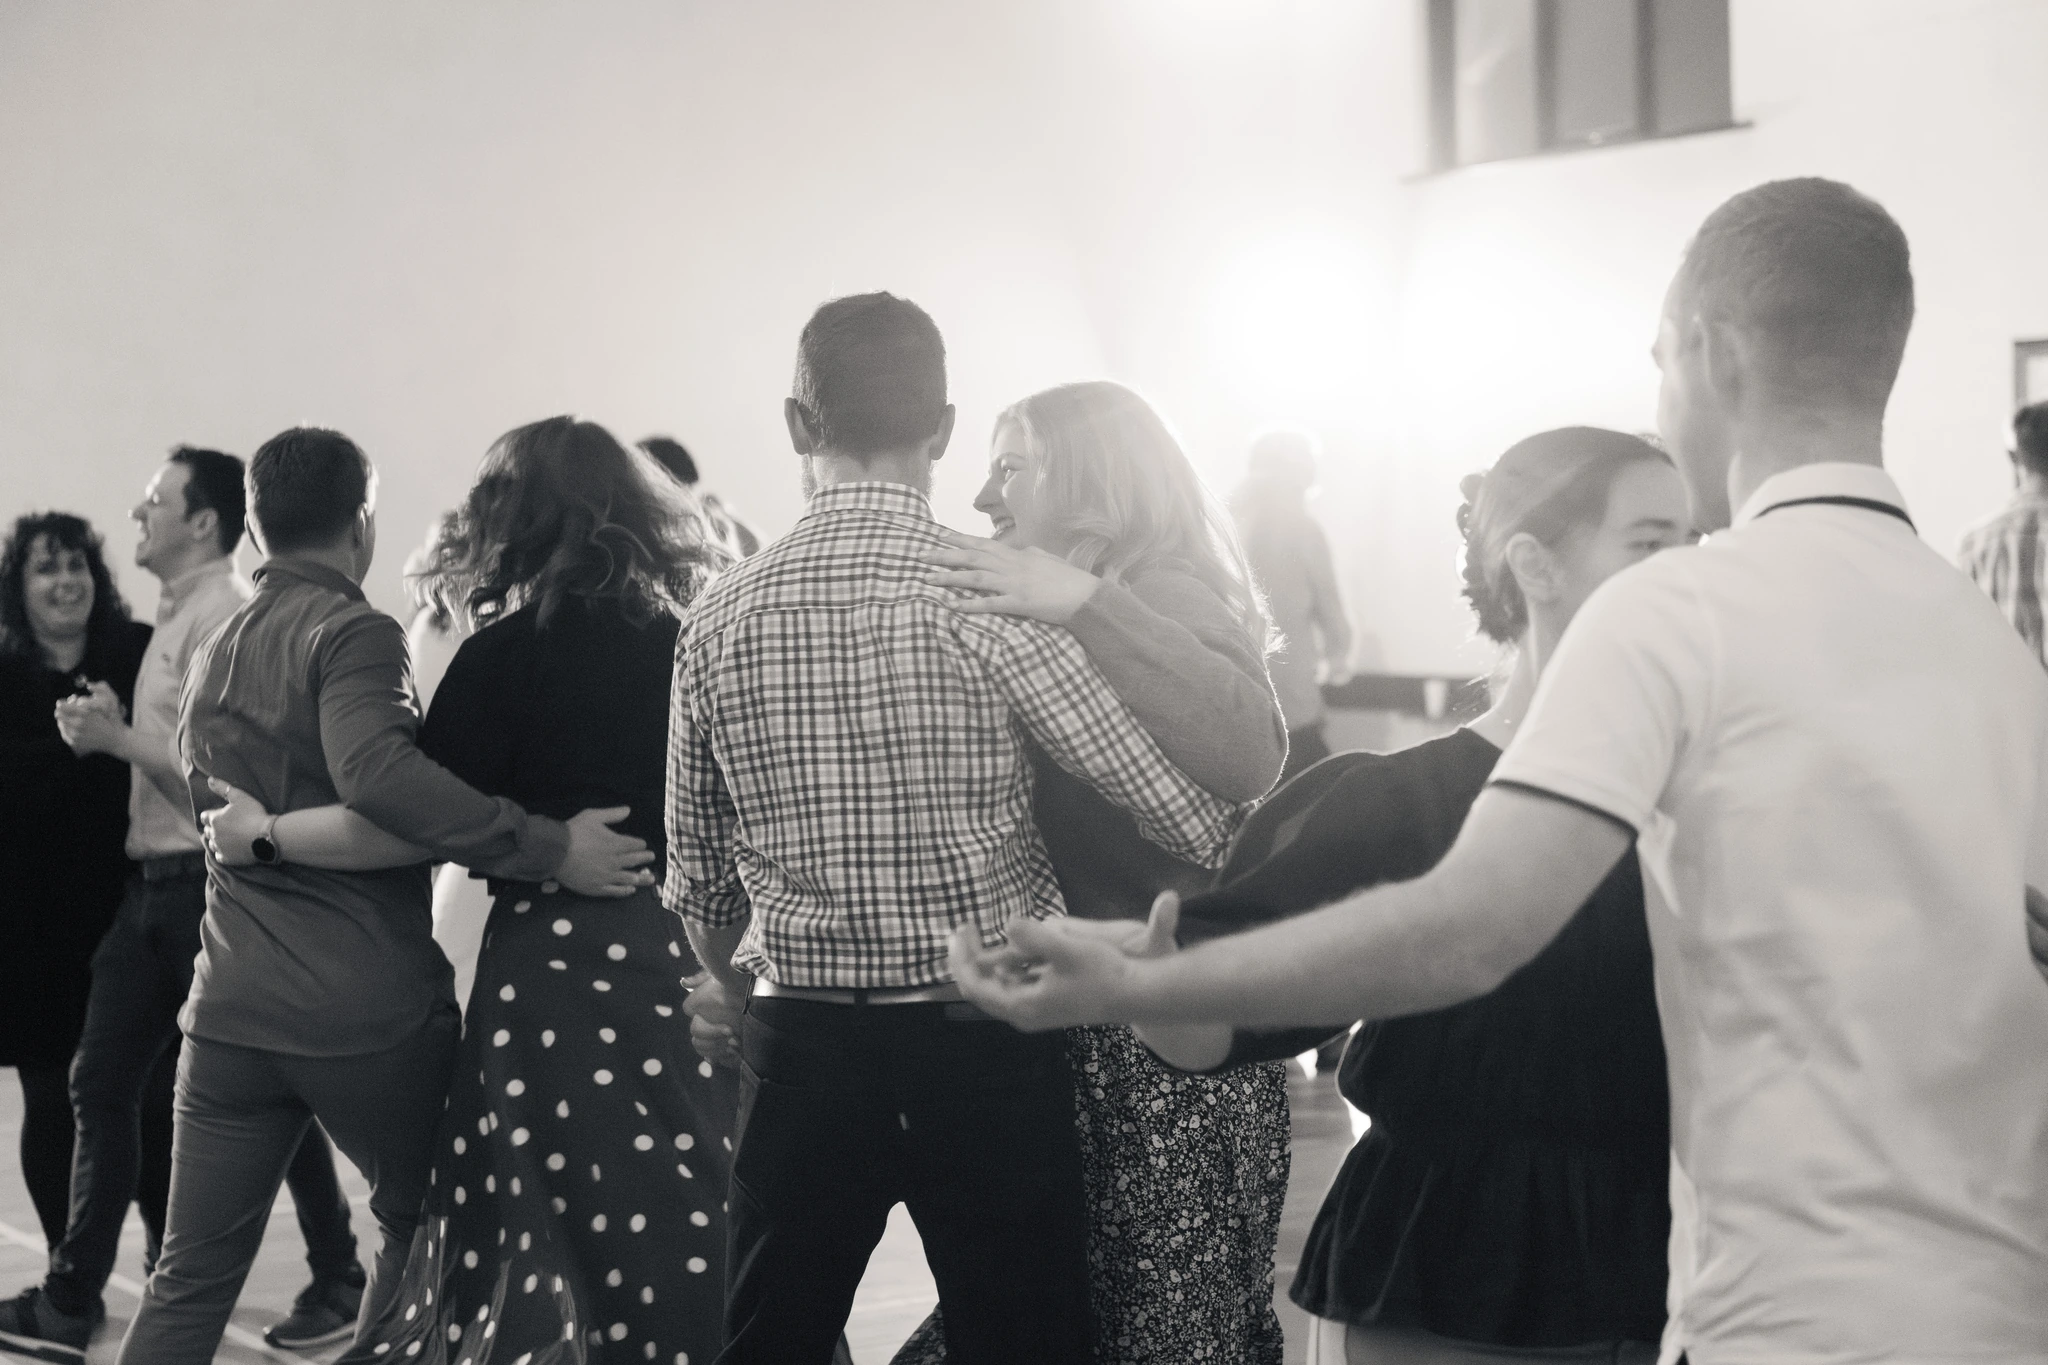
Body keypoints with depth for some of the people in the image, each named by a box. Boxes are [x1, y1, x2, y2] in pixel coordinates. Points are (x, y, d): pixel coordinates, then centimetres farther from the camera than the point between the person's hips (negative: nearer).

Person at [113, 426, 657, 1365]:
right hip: (365, 1002, -6)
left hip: (232, 1001, 6)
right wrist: (548, 847, -29)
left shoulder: (214, 651, 14)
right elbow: (374, 770, -30)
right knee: (420, 1233, 17)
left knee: (192, 1277, 10)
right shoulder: (353, 632, -11)